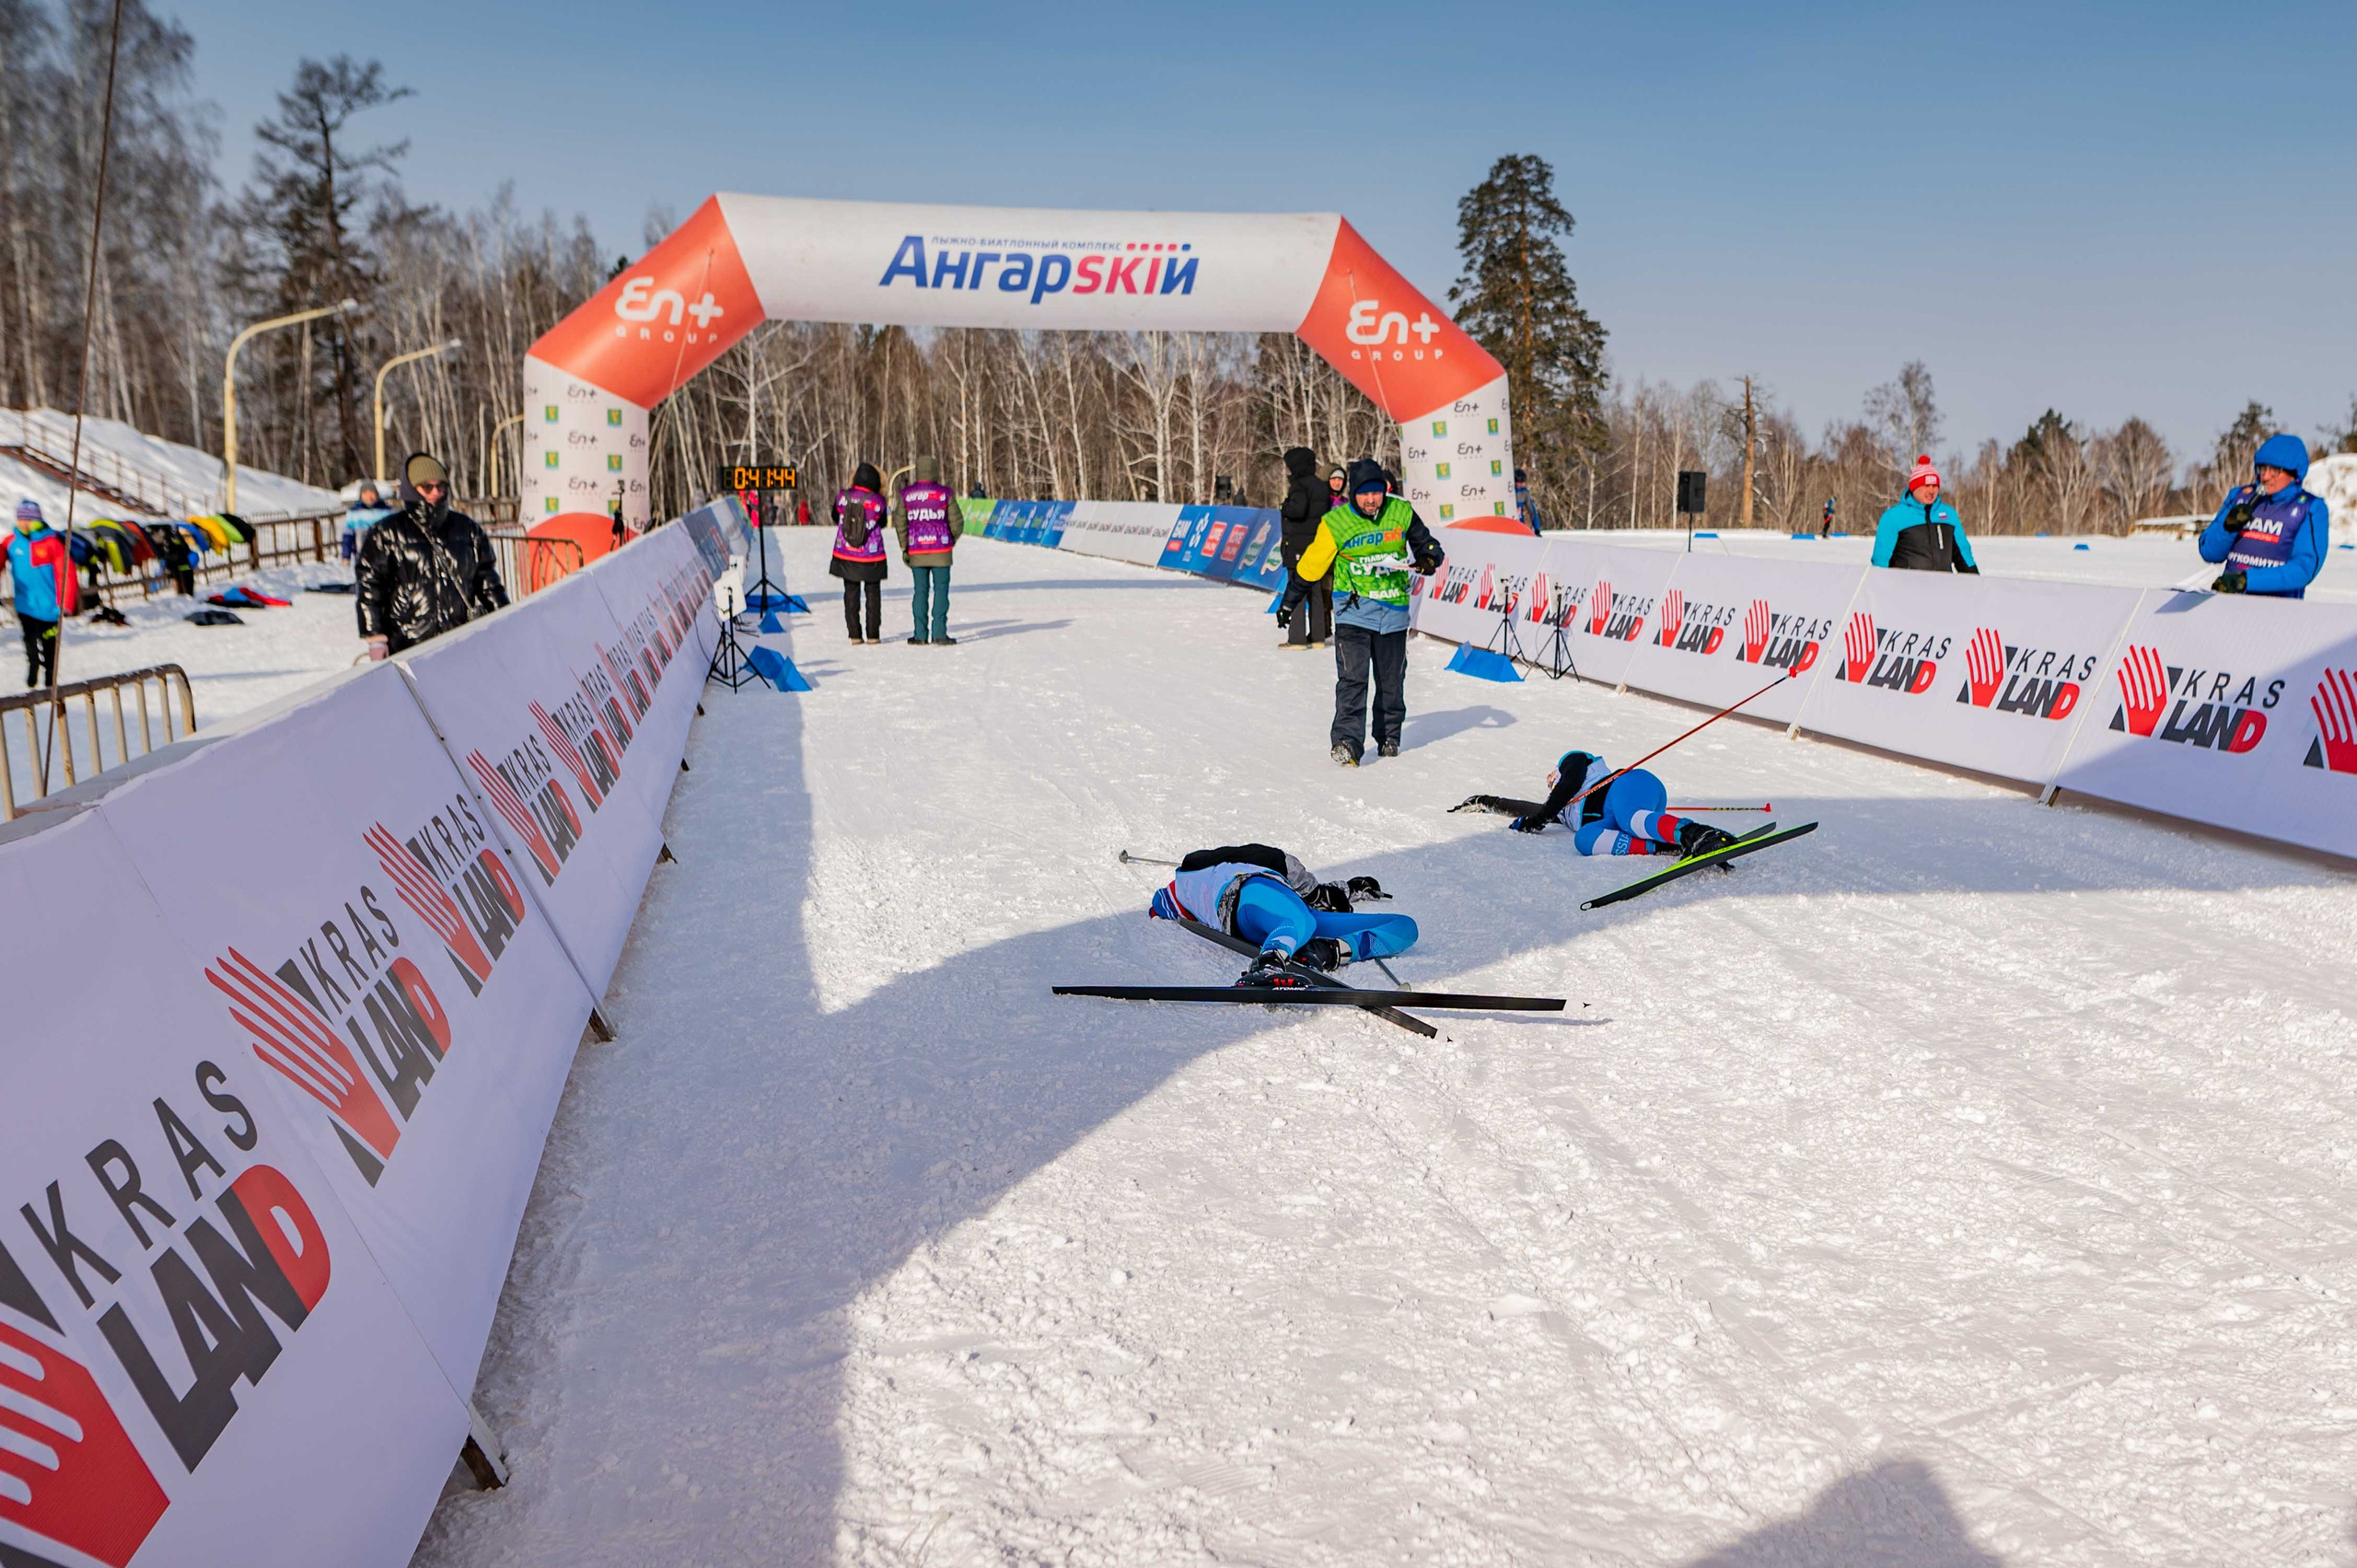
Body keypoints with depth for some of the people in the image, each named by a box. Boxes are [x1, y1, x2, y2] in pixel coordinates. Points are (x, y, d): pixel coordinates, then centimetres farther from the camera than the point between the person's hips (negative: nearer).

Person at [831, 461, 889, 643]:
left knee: (851, 593, 12)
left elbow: (836, 517, 7)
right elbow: (882, 523, 1)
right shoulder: (878, 501, -15)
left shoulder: (842, 496, -9)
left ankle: (854, 634, 10)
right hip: (871, 556, -2)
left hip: (845, 554, 2)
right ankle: (873, 634, 10)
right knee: (873, 593, 11)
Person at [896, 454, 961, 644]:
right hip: (940, 550, -2)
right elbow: (956, 521, 0)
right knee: (941, 590, 1)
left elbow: (900, 523, 2)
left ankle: (920, 635, 7)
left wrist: (904, 548, 9)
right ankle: (939, 634, -4)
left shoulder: (906, 494, 2)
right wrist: (953, 539, 19)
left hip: (916, 551, 2)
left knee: (920, 591, 7)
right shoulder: (945, 493, -3)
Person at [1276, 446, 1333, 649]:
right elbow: (1327, 515, 15)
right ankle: (1318, 636, 13)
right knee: (1315, 591, 12)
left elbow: (1297, 509, -27)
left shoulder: (1300, 485, -12)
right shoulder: (1322, 488, 14)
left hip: (1298, 547, -8)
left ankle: (1297, 638, -8)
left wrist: (1284, 508, -7)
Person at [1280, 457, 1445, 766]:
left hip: (1393, 610, 3)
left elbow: (1427, 544, 11)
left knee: (1392, 680, 12)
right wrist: (1290, 601, 11)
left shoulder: (1402, 513, -1)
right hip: (1354, 608, -3)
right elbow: (1311, 564, 4)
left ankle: (1389, 737, 29)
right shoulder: (1336, 523, -6)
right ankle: (1347, 741, -16)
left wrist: (1429, 558, -14)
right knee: (1352, 677, -14)